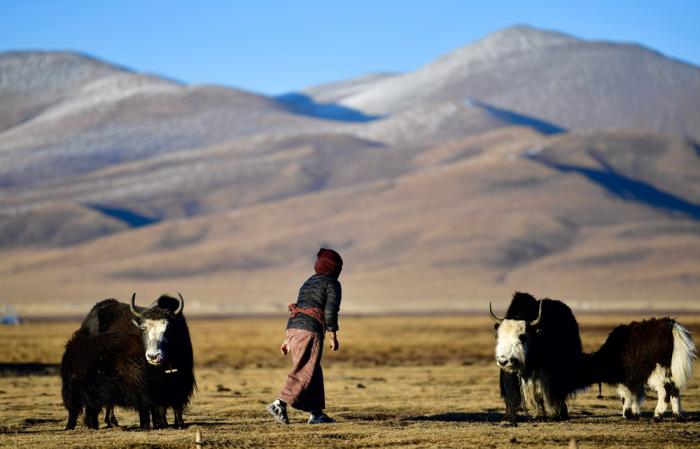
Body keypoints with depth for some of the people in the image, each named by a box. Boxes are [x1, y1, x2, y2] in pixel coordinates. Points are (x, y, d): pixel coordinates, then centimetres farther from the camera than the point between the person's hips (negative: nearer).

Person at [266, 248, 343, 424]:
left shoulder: (309, 282, 26)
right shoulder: (332, 284, 3)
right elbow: (330, 310, -9)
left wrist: (288, 340, 24)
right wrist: (333, 336, -6)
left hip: (293, 327, 8)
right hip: (310, 330, -8)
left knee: (314, 372, 12)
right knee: (305, 373, -10)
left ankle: (316, 414, 11)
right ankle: (279, 405, -23)